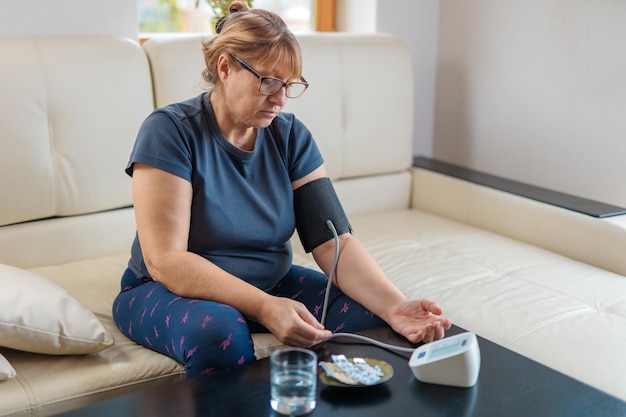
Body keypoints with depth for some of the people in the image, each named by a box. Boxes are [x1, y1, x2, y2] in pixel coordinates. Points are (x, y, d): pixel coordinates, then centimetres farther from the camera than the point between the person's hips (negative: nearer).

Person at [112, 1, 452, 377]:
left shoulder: (291, 137, -2)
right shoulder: (172, 131, -16)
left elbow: (335, 241, -10)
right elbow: (164, 260, -24)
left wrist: (395, 306, -28)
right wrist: (265, 308, -36)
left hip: (271, 283, 5)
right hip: (170, 291, -5)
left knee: (371, 311, -15)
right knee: (220, 333, -38)